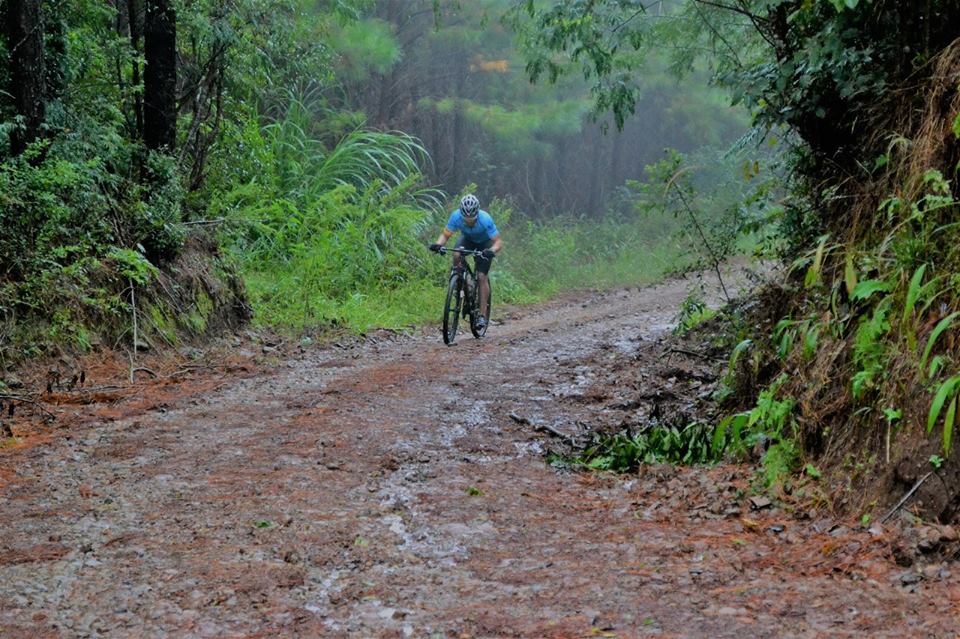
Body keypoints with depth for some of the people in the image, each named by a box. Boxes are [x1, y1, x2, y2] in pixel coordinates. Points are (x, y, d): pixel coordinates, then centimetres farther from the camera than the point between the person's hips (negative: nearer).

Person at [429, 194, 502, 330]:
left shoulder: (485, 219, -38)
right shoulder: (456, 216, -31)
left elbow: (498, 242, -36)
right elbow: (445, 234, -23)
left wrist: (492, 251, -56)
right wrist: (438, 244, -43)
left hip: (485, 243, -2)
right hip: (467, 240, 2)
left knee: (482, 277, -14)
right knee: (456, 256, -31)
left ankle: (483, 315, -8)